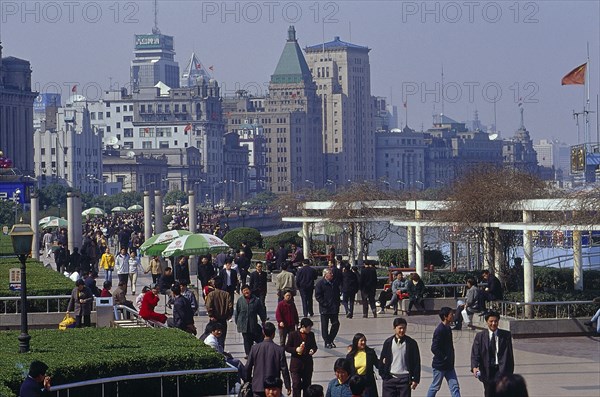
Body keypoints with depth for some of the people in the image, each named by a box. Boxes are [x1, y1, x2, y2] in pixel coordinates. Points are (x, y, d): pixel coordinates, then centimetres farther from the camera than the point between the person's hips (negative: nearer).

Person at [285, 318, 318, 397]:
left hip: (308, 364, 4)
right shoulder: (293, 335, -7)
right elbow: (287, 348, -3)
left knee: (307, 384, 12)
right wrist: (296, 349, -21)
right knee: (296, 384, -7)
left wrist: (313, 350, -7)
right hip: (296, 364, -4)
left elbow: (314, 346, 16)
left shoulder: (311, 334, 5)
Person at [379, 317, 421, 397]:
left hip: (405, 379, -2)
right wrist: (383, 375, 2)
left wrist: (416, 379, -4)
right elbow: (382, 360, 9)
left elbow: (416, 362, 0)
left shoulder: (411, 343, -1)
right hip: (390, 378, 2)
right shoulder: (388, 342, 4)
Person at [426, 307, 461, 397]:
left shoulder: (447, 328, 10)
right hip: (440, 365, -9)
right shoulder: (440, 330, -19)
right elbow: (434, 348, -23)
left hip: (448, 366, 9)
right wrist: (444, 358, -19)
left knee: (455, 387, 3)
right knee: (435, 387, 5)